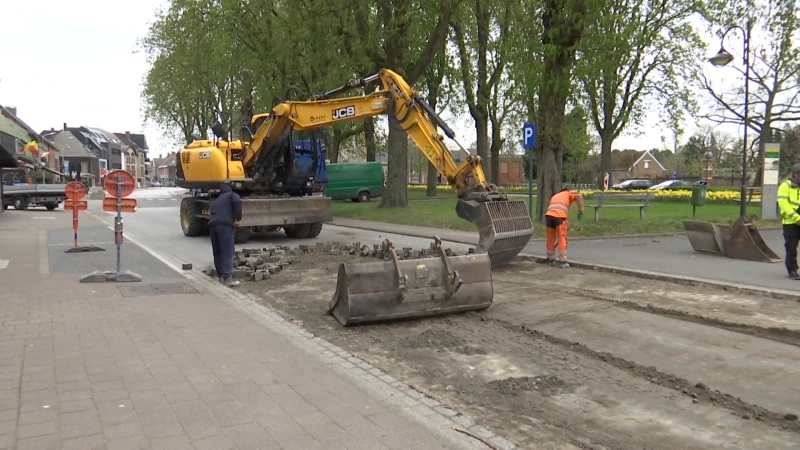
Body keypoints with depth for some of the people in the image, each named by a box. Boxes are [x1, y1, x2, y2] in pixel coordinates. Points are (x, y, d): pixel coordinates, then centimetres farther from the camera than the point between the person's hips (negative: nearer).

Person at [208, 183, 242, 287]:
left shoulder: (215, 201, 34)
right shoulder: (232, 195, 17)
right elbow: (237, 201, -8)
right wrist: (238, 218, -6)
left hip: (212, 225, 6)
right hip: (225, 225, -6)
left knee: (217, 252, 14)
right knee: (227, 252, -9)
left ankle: (221, 276, 20)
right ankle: (227, 278, -15)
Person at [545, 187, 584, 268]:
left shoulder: (554, 196, 38)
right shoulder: (569, 193, 24)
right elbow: (579, 196, 2)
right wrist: (580, 211, 3)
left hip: (549, 215, 4)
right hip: (559, 216, -4)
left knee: (550, 239, 16)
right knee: (562, 239, 6)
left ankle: (551, 260, 27)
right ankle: (562, 262, 8)